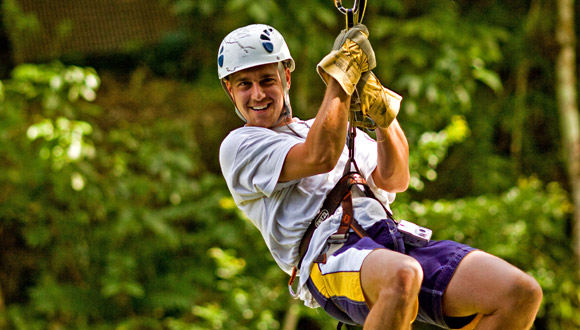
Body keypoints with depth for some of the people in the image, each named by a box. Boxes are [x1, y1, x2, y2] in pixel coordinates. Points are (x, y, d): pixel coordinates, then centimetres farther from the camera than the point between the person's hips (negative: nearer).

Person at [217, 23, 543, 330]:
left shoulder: (335, 131, 34)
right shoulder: (239, 145, 15)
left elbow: (394, 180, 16)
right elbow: (319, 157, -4)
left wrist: (384, 115, 2)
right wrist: (341, 75, 4)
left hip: (398, 241, 6)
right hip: (331, 251, -6)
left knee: (522, 292, -19)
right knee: (401, 276, -44)